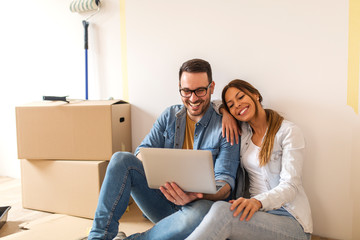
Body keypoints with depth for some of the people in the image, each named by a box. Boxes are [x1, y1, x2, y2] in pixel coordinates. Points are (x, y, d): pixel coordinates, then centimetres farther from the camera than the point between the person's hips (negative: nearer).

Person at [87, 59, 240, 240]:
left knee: (200, 214, -40)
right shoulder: (170, 116, 8)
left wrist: (195, 195, -35)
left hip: (197, 203, -3)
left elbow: (225, 181, -12)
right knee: (121, 159, -15)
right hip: (163, 198, 4)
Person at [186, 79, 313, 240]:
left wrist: (257, 201, -30)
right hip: (256, 212, 4)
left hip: (289, 218, -4)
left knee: (221, 210, -33)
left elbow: (290, 186, -12)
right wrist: (226, 114, 3)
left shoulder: (288, 131, -4)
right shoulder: (242, 131, 12)